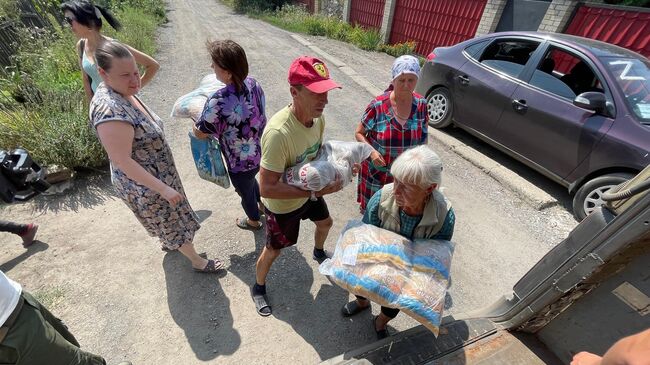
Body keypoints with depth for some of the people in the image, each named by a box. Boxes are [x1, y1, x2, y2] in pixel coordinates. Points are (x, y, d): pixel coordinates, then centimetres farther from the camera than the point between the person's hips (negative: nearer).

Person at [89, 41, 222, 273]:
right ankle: (198, 262, 34)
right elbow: (122, 160, -30)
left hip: (157, 174, 9)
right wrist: (163, 188, -28)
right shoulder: (109, 110, -33)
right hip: (144, 185, -9)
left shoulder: (123, 93, -3)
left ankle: (168, 244, 58)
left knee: (166, 220, 31)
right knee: (173, 223, 11)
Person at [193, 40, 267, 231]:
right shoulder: (253, 83, -12)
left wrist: (195, 119, 4)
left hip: (240, 162, -7)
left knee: (245, 192, 23)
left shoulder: (219, 102, -34)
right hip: (260, 153, 7)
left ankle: (254, 221, 53)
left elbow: (200, 133, -18)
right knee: (251, 180, 36)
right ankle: (262, 205, 63)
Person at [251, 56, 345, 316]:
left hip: (309, 191, 7)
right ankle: (258, 287, 48)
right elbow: (266, 188, -37)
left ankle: (319, 253, 64)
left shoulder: (318, 118, -15)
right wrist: (315, 192, -36)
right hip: (282, 204, -7)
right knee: (273, 249, 15)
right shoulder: (278, 132, -40)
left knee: (325, 223, 29)